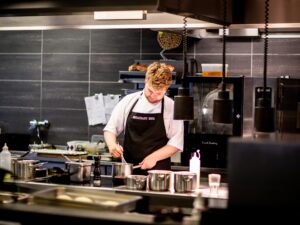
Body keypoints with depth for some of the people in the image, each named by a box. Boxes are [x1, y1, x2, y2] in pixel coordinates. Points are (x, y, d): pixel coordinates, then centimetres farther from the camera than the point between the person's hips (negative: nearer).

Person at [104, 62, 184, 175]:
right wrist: (112, 144, -12)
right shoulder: (129, 101, 4)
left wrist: (154, 157, -14)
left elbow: (176, 143, -3)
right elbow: (111, 129, 8)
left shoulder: (171, 107, -2)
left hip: (158, 171, -2)